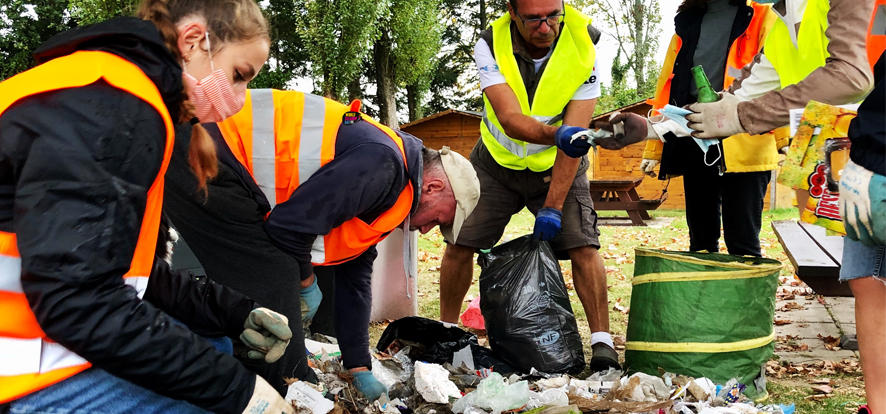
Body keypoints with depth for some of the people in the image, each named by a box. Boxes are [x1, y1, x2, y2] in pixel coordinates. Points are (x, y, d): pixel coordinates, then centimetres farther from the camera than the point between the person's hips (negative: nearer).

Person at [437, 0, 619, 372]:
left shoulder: (583, 45, -21)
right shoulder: (490, 45, -21)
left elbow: (576, 132, -22)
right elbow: (510, 119, -32)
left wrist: (553, 206, -25)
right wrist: (557, 134, -54)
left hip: (557, 166, 0)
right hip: (497, 161, 1)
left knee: (583, 246, -16)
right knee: (459, 244, -2)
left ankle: (602, 343, -5)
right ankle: (446, 330, 19)